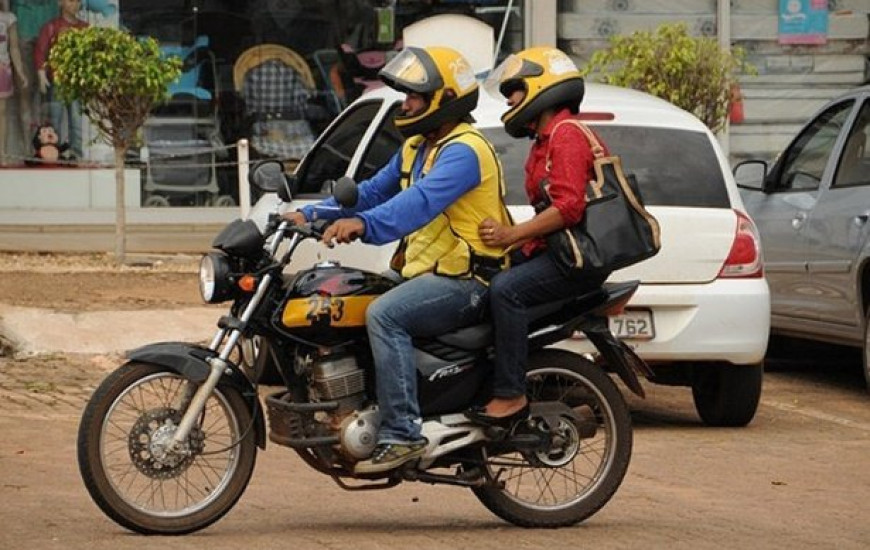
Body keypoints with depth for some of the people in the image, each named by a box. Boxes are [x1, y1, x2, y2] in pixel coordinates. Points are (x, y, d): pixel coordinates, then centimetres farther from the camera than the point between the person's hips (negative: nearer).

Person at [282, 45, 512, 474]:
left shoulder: (464, 151, -15)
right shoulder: (416, 148, 18)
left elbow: (422, 200, -33)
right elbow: (372, 191, 22)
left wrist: (363, 224, -47)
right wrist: (309, 215, 8)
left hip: (464, 281, -11)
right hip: (426, 274, 11)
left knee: (383, 315, -31)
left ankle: (401, 434, -34)